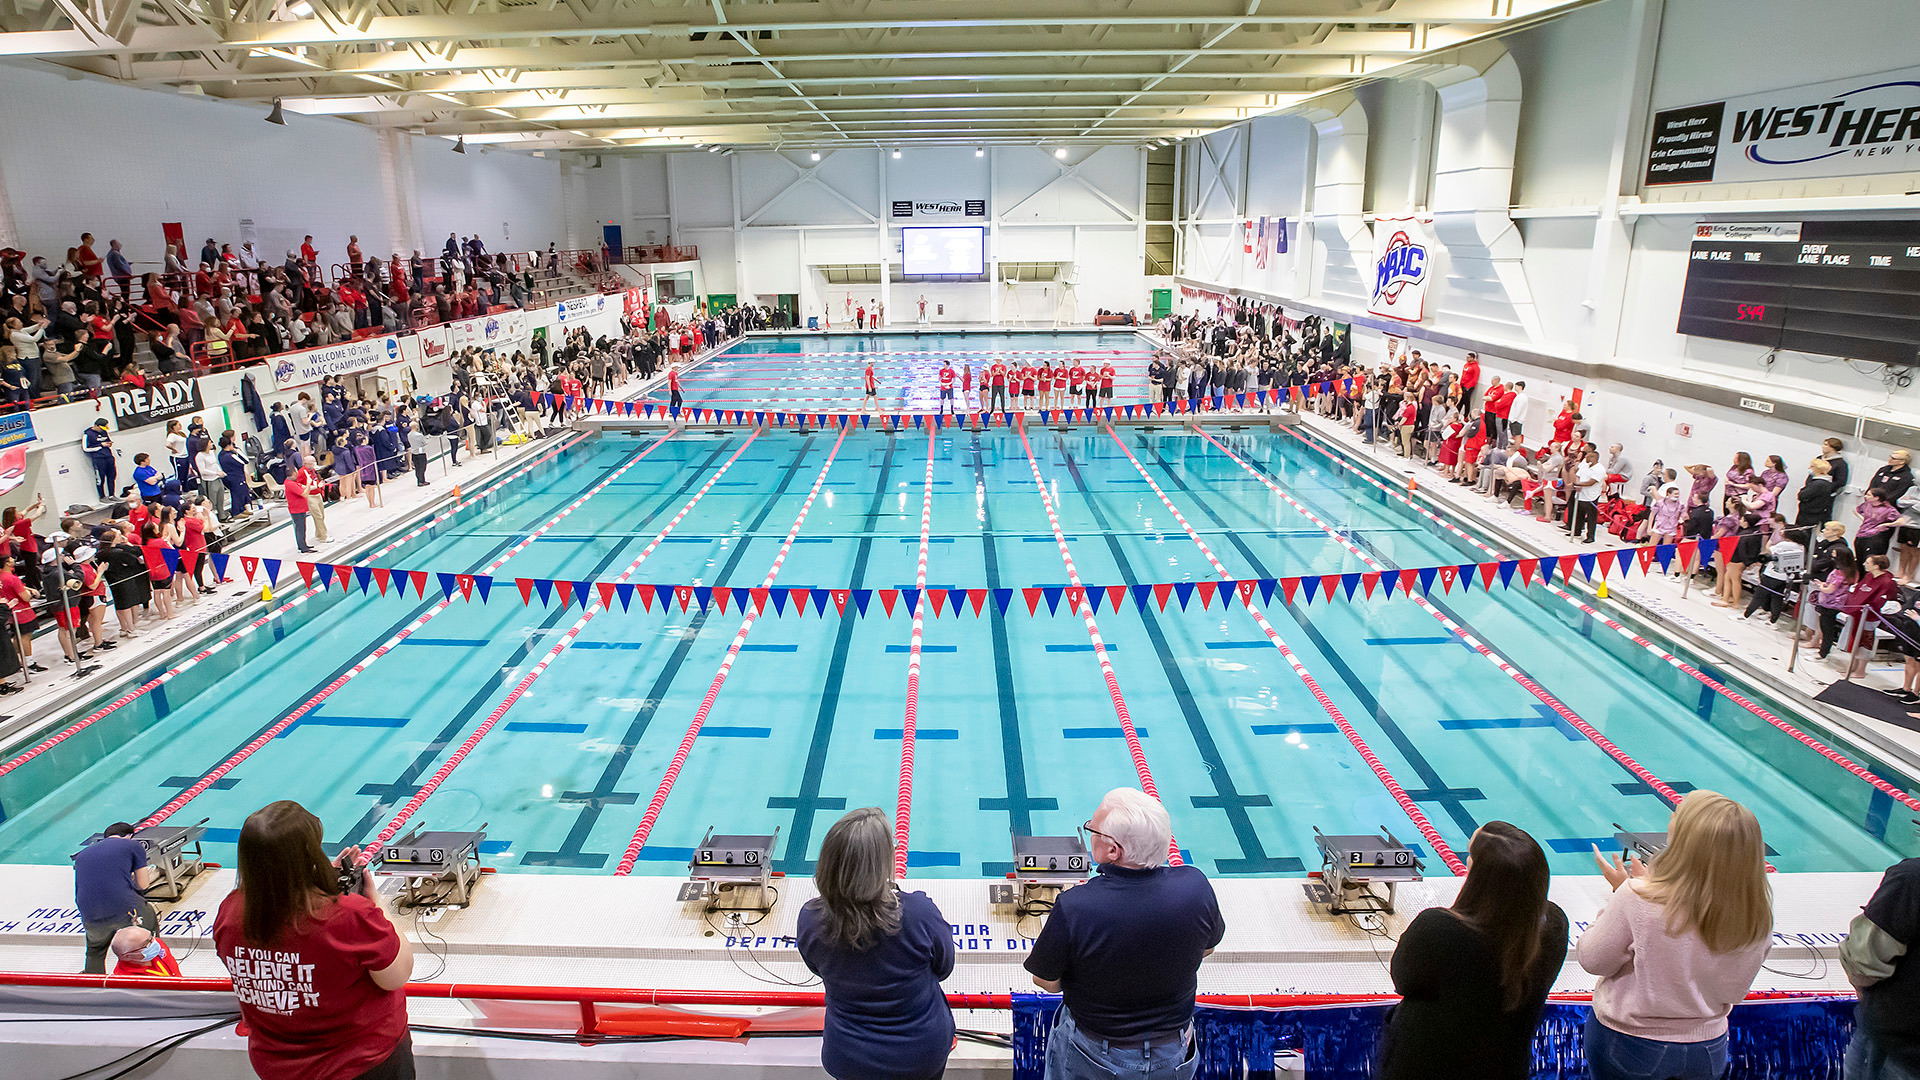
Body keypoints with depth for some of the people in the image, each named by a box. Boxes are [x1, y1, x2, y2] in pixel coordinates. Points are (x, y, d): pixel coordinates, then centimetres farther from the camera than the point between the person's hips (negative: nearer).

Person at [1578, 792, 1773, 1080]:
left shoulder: (1639, 898, -30)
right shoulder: (1759, 917, -17)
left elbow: (1593, 960, -15)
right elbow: (1734, 991, 0)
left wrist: (1621, 891, -6)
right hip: (1708, 1050, 4)